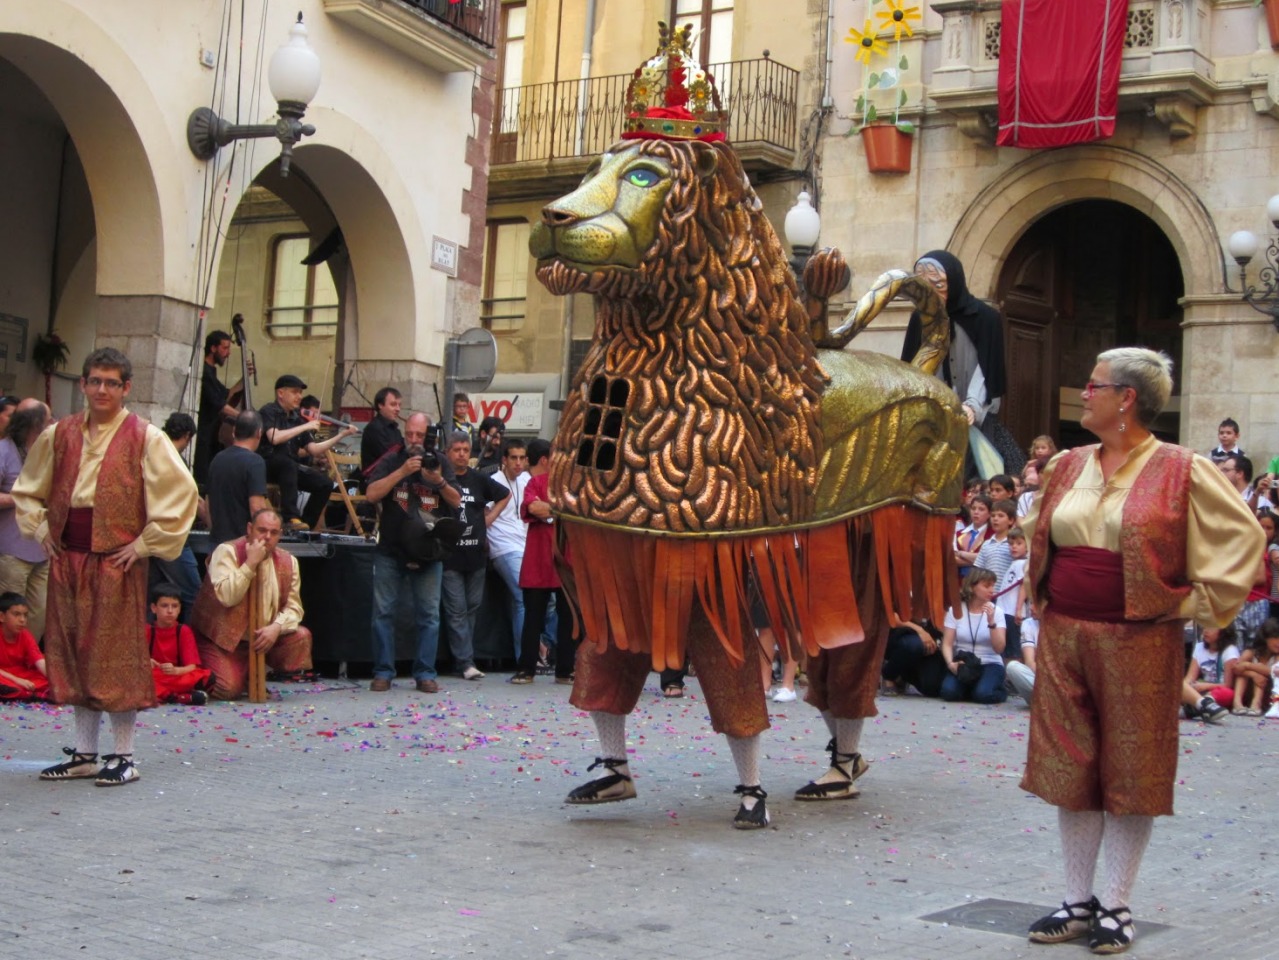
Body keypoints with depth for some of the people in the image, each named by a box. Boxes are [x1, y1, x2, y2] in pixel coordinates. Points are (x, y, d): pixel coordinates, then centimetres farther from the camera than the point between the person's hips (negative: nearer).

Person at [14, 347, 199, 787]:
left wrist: (145, 543, -10)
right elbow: (27, 489, 22)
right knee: (72, 653, 10)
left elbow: (181, 492, -9)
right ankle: (83, 754, 20)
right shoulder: (60, 434, 9)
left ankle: (124, 757, 7)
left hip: (117, 561, -5)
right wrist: (42, 529, 8)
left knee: (117, 656, -2)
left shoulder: (144, 437, -4)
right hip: (67, 559, 5)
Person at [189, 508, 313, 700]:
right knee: (228, 689, -24)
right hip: (224, 639, -5)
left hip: (264, 637, 5)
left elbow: (293, 606, -2)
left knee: (301, 636, -18)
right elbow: (227, 597, -27)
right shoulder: (227, 551, -13)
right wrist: (250, 563, -27)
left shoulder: (288, 562, 2)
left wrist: (276, 628, -21)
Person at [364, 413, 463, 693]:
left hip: (428, 552, 1)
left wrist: (439, 481, -13)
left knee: (429, 614, 1)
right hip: (390, 551, -1)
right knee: (383, 611, -1)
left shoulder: (439, 462, 10)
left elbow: (457, 502, 5)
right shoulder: (391, 460, 4)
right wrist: (402, 471, -17)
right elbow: (372, 494, -9)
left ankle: (425, 673, 6)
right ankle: (383, 672, 6)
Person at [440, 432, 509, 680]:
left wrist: (489, 517, 12)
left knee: (473, 607, 9)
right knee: (457, 610, -5)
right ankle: (465, 662, -5)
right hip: (449, 554, -4)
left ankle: (460, 656, 20)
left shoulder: (479, 480, 8)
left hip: (476, 554, 4)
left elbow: (505, 495, 23)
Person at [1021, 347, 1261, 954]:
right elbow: (1036, 533, 26)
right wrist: (1039, 594, 18)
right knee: (1069, 767, 8)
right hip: (1063, 636, 6)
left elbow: (1242, 536, -8)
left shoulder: (1182, 472, -8)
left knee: (1131, 772, 3)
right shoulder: (1067, 467, 10)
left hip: (1138, 642, -5)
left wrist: (1201, 604, -9)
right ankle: (1078, 902, 19)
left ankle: (1116, 905, 14)